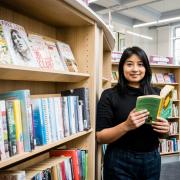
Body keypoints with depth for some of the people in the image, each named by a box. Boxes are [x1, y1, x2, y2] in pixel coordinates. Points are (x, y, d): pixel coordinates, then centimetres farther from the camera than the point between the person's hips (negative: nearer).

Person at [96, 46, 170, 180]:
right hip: (120, 163, -3)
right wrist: (126, 125, -27)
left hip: (152, 160, 4)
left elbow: (162, 134, 9)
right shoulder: (110, 95, -9)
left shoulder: (156, 94, 0)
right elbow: (100, 137, -12)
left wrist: (166, 129, -14)